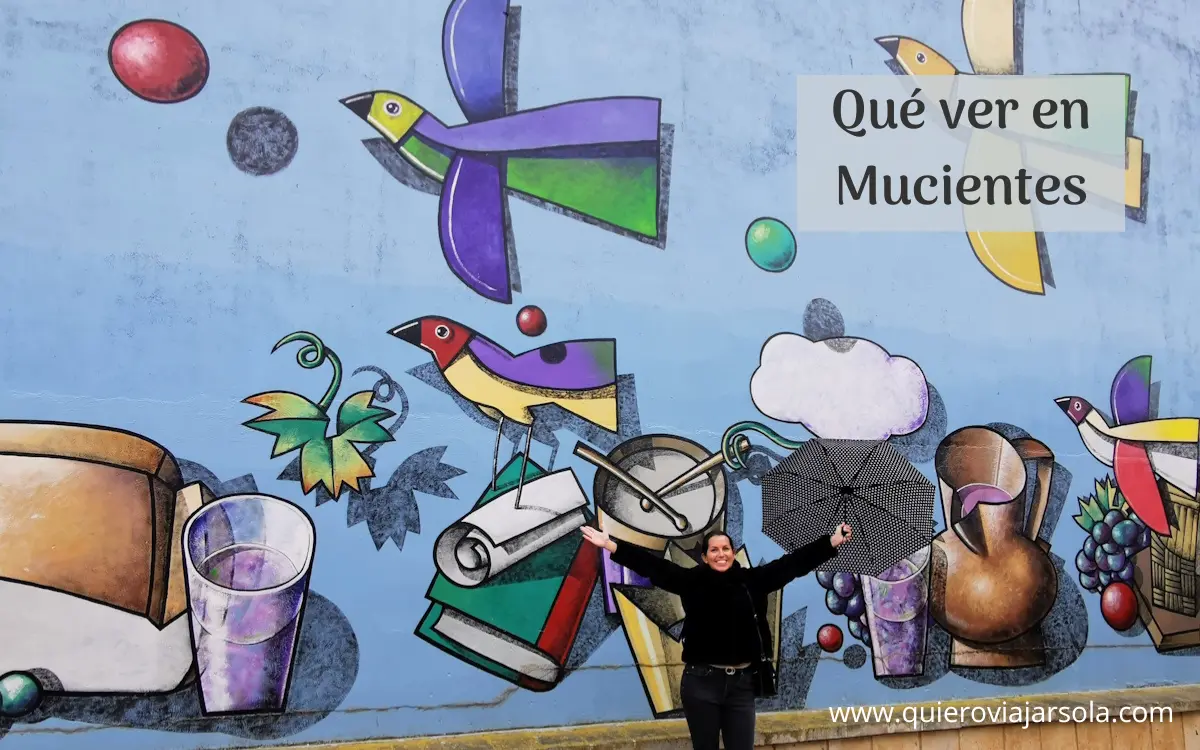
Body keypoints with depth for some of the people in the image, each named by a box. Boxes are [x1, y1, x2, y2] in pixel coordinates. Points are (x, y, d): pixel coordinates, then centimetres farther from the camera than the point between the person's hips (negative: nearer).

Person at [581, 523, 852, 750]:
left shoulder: (753, 580, 3)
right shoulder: (692, 581, -2)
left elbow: (793, 562, 2)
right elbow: (652, 565, -9)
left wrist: (833, 541, -1)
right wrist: (611, 545, -17)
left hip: (742, 683, 2)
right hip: (701, 682, -2)